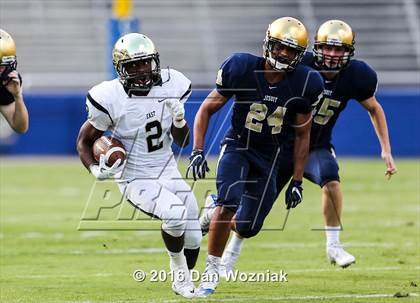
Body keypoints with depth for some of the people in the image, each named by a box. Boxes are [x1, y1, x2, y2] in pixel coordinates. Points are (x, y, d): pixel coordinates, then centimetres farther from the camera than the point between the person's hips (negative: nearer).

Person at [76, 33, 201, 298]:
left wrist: (180, 120, -17)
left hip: (168, 172, 5)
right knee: (175, 213, -30)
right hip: (135, 178, -5)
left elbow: (182, 142, 4)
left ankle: (185, 282, 35)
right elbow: (85, 141, -4)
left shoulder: (170, 87, -6)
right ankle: (178, 269, -3)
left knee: (192, 240, 5)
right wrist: (95, 169, -22)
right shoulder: (110, 99, -19)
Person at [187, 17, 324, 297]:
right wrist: (197, 152, -15)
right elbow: (207, 109, -6)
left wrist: (297, 182, 0)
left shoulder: (302, 85, -12)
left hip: (268, 157, 3)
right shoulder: (243, 70, -17)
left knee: (247, 227, 1)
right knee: (228, 205, -27)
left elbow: (302, 135, 0)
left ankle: (219, 214, 37)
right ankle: (212, 273, -14)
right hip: (237, 146, -3)